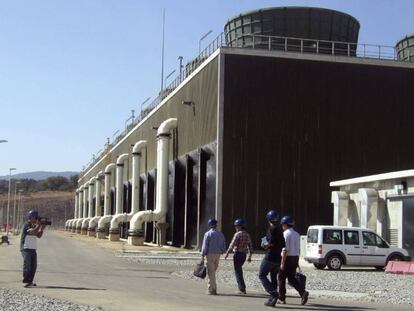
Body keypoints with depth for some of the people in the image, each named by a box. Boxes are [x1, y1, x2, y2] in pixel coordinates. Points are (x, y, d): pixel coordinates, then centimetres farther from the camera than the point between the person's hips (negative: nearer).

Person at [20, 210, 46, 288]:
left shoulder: (34, 226, 15)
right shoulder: (27, 225, -11)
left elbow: (39, 235, 13)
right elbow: (33, 232, -25)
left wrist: (42, 228, 2)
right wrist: (39, 225, -18)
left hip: (33, 249, 9)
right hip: (26, 248, -9)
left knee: (33, 266, 7)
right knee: (27, 265, -12)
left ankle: (30, 281, 14)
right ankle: (26, 281, -12)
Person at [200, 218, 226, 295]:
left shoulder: (208, 234, -8)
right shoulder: (221, 234, 8)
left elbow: (205, 246, -11)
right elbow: (223, 246, 10)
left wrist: (203, 255, -6)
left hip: (210, 254, -5)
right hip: (218, 254, 5)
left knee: (211, 272, -3)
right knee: (213, 271, 15)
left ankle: (211, 289, -5)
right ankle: (214, 289, 15)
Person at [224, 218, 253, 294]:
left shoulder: (237, 234, -13)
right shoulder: (247, 235, 8)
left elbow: (232, 245, -17)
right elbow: (250, 246, 10)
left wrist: (227, 253, -9)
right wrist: (249, 256, 17)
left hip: (237, 254, -7)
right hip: (244, 254, 7)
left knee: (238, 271, -1)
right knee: (239, 270, 21)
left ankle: (242, 289, -4)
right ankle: (241, 287, 23)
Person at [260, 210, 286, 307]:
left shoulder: (271, 229, -11)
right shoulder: (280, 230, 15)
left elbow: (271, 242, -22)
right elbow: (283, 244, 19)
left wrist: (265, 245, -5)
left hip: (270, 257, -8)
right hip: (278, 258, 8)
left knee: (262, 275, -1)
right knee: (273, 277, 11)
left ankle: (273, 293, -16)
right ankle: (272, 300, 11)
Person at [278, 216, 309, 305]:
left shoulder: (286, 234, -13)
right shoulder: (296, 234, 12)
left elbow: (285, 249, -20)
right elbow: (298, 249, 15)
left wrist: (282, 263, -19)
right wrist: (297, 262, 20)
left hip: (287, 258, -7)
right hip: (295, 258, 7)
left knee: (281, 278, 7)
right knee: (292, 278, 11)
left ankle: (282, 298, 11)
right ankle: (303, 292, -9)